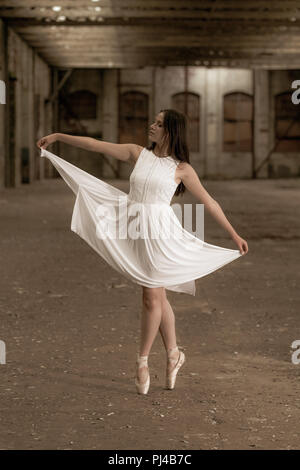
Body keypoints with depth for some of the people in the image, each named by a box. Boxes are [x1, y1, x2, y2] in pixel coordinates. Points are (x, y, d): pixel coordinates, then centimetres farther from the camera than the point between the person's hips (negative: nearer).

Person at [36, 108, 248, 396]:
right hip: (135, 228, 4)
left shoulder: (181, 168, 0)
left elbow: (208, 202, 3)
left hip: (159, 231, -4)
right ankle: (173, 355, 24)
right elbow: (96, 145, 10)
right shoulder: (138, 154, 9)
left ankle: (142, 360, 12)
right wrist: (57, 136, 10)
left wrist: (235, 235, 3)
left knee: (152, 297, -3)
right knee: (157, 296, 11)